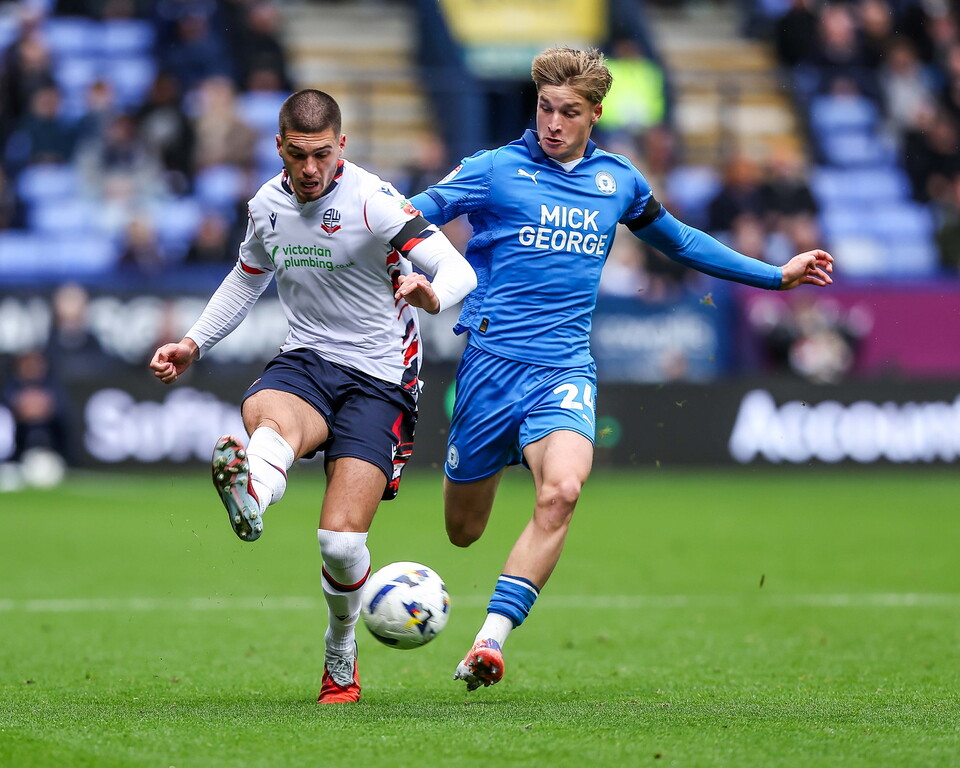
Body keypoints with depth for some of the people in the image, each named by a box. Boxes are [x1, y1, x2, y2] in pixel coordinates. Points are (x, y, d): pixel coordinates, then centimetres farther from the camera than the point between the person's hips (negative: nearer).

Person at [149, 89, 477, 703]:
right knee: (267, 414, -37)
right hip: (305, 361, 4)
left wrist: (432, 295, -44)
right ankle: (250, 495, -73)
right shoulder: (268, 205, 6)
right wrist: (195, 344, 18)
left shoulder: (373, 201, -13)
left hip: (379, 376, -4)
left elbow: (460, 270, -21)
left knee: (341, 541, -15)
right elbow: (247, 278, 27)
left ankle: (341, 655, 14)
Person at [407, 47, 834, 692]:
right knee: (463, 532, 6)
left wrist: (775, 276, 29)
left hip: (565, 369, 1)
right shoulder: (495, 169, -1)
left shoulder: (618, 180, 12)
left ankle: (491, 640, -27)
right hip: (491, 361, -1)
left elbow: (679, 241, 27)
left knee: (562, 490, -28)